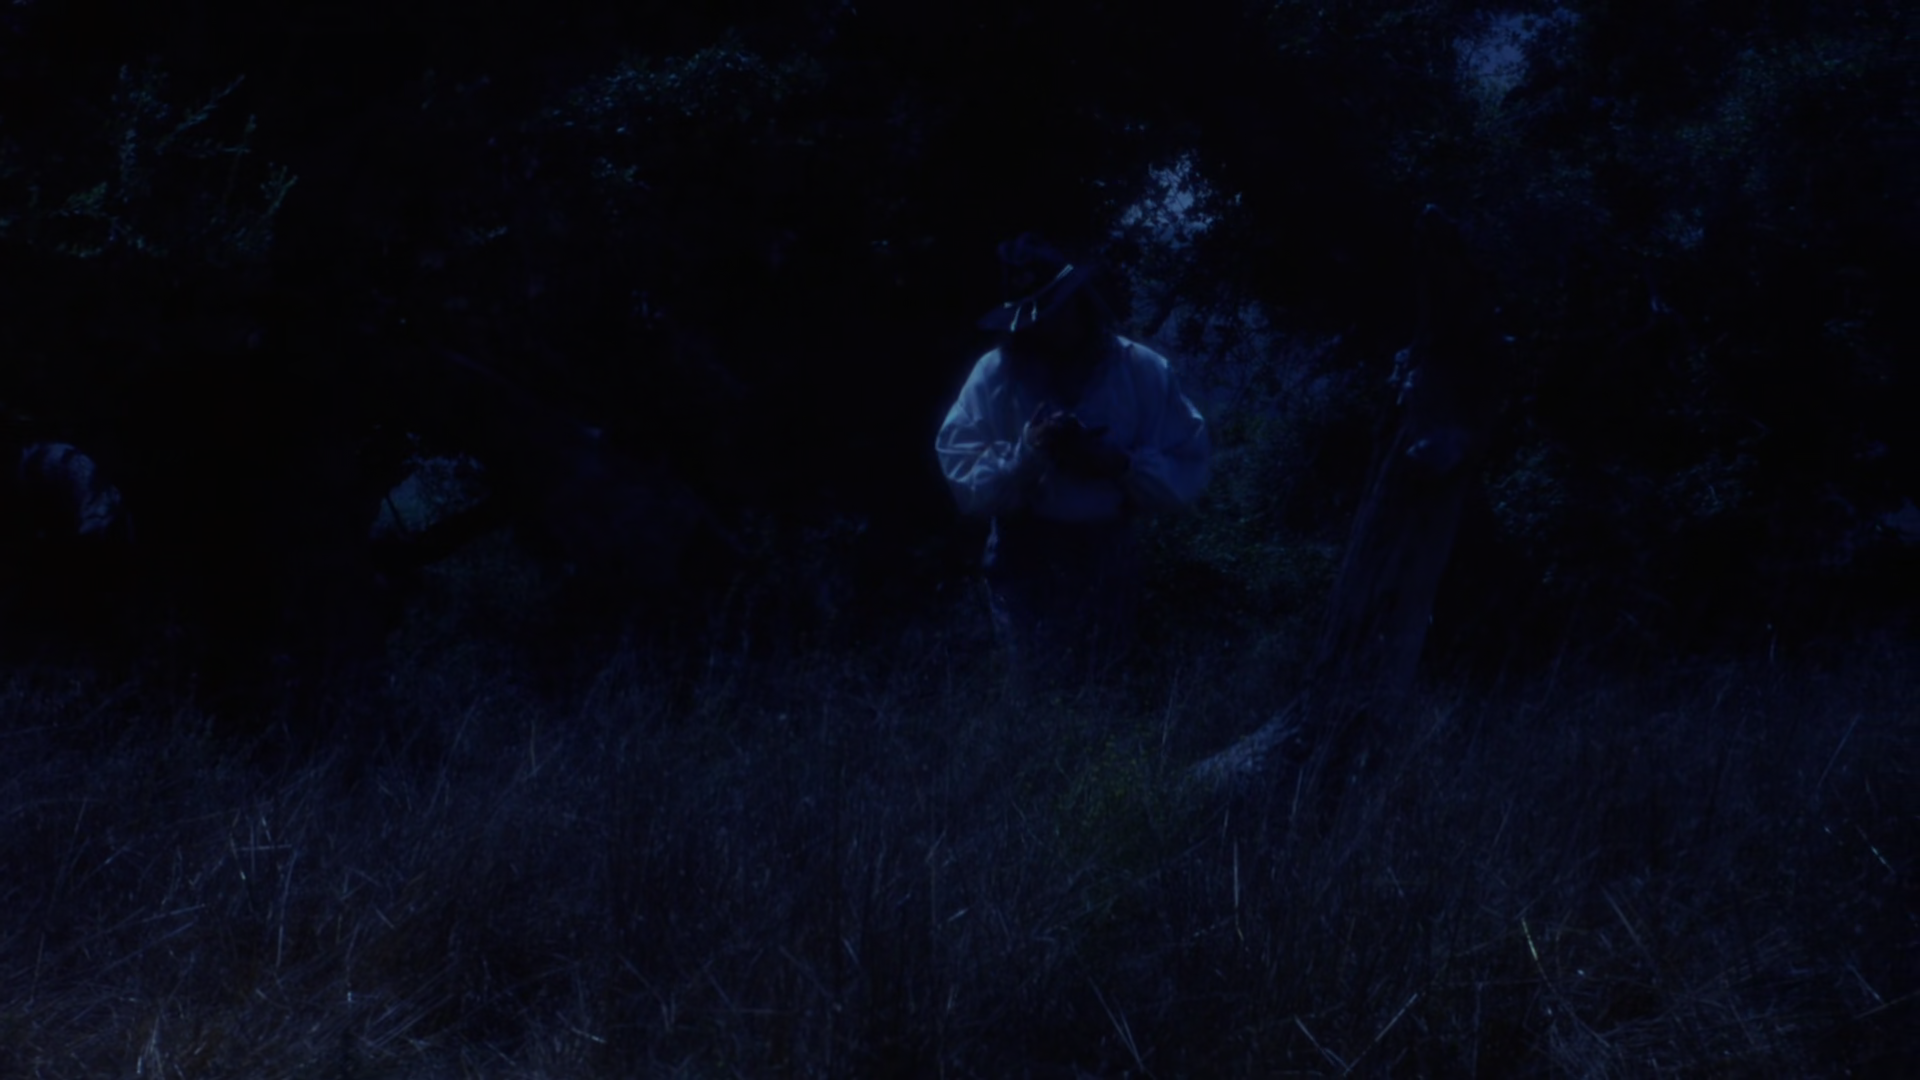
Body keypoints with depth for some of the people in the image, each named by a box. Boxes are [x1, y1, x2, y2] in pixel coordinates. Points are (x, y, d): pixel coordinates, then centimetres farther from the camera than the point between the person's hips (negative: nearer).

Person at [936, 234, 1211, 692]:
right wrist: (1026, 452, -27)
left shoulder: (1142, 372, -6)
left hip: (1109, 566, 1)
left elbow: (1186, 474, -8)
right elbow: (964, 482, -13)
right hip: (1026, 568, -1)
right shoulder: (994, 376, -8)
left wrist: (1118, 464, -24)